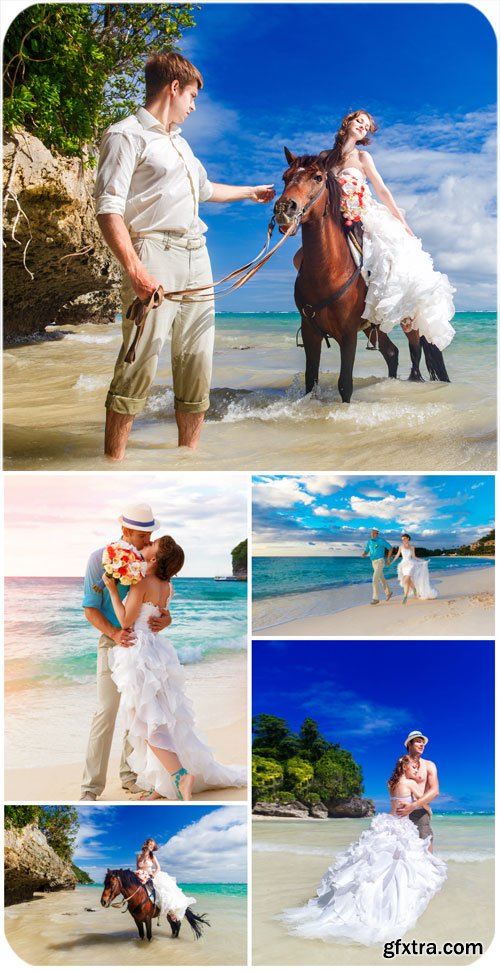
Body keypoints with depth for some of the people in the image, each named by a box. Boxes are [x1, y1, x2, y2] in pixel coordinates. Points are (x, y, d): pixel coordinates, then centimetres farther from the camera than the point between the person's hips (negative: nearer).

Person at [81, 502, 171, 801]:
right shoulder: (100, 558, -14)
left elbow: (161, 602, 0)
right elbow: (90, 609, -12)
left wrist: (166, 619, -24)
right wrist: (115, 633, -28)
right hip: (113, 643, -4)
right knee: (107, 712, -8)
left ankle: (130, 775, 23)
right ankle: (91, 787, -2)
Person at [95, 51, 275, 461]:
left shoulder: (178, 140, 25)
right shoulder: (127, 135, -2)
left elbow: (204, 189, 44)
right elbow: (109, 210, -12)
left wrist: (251, 192, 55)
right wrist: (135, 269, -25)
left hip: (197, 257, 8)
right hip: (156, 255, -8)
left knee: (197, 360, 6)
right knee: (140, 361, -13)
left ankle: (189, 452, 15)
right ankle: (114, 459, -8)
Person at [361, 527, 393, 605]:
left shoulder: (381, 540, -14)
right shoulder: (370, 541, 6)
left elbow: (390, 548, -2)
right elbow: (366, 552, 10)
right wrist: (363, 554, -18)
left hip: (380, 562, -8)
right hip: (374, 563, 8)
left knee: (375, 579, -16)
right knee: (382, 579, 22)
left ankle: (376, 598, -11)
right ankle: (388, 593, 44)